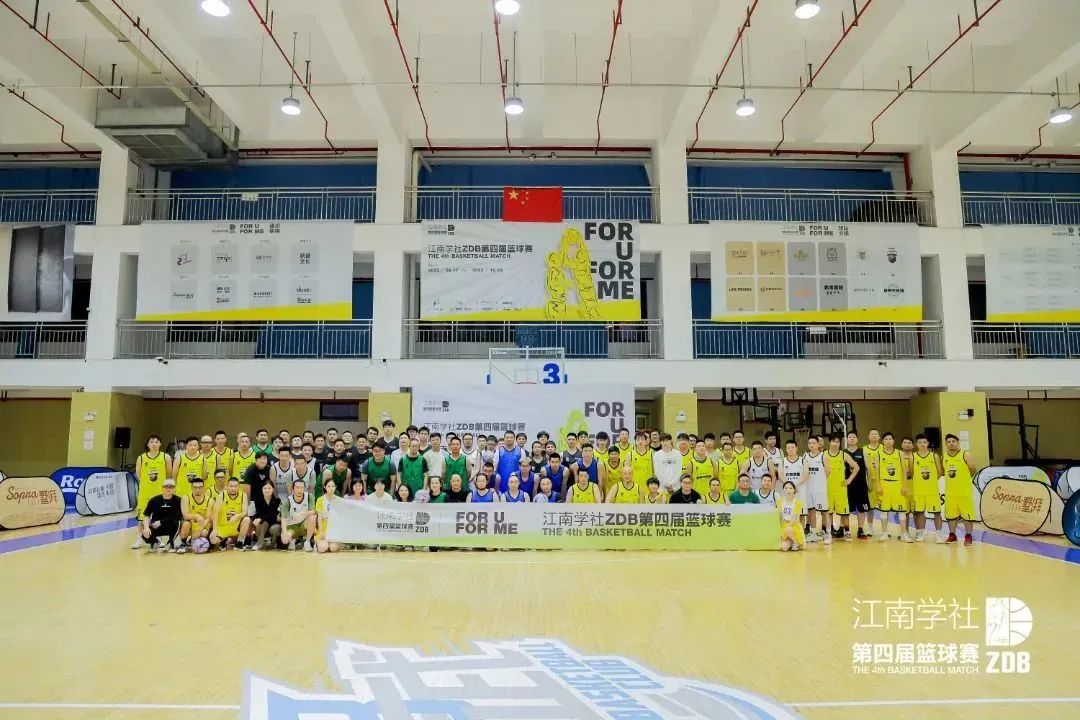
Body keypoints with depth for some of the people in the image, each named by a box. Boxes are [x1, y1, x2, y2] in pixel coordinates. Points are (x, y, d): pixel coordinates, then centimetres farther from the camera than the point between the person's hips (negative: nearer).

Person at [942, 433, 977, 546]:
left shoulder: (965, 454, -7)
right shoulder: (943, 456, 6)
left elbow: (974, 470, -2)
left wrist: (965, 479, 6)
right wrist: (952, 479, 12)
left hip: (964, 491, -4)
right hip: (950, 491, 4)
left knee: (967, 515, 1)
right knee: (950, 515, 10)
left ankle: (968, 536, 10)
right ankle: (952, 535, 20)